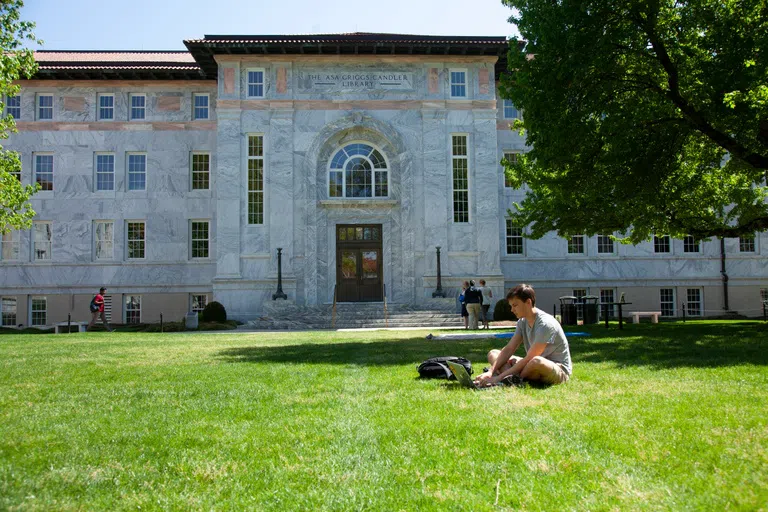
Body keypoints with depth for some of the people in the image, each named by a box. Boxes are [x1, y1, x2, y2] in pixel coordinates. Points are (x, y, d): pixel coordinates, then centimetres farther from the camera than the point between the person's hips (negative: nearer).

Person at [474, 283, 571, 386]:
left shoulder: (545, 324, -24)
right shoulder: (522, 322, 1)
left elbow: (529, 358, -26)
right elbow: (509, 349, -3)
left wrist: (499, 377, -28)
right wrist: (490, 372, -18)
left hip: (560, 370, -8)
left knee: (537, 361, -43)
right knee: (493, 354, 0)